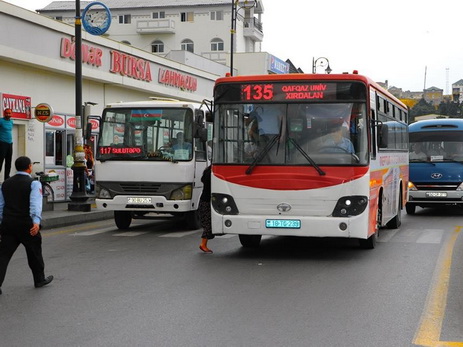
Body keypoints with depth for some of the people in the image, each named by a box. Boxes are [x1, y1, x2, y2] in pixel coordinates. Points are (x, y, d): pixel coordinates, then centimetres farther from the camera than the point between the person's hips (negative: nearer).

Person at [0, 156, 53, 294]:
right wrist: (36, 222, -33)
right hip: (26, 225, -4)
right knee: (34, 253, 14)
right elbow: (35, 204, -23)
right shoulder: (34, 183, -8)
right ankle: (40, 279, 30)